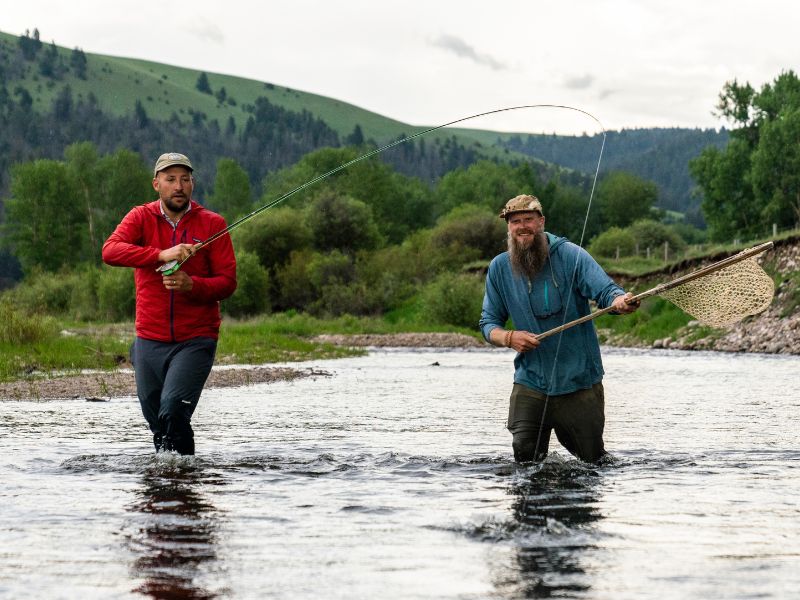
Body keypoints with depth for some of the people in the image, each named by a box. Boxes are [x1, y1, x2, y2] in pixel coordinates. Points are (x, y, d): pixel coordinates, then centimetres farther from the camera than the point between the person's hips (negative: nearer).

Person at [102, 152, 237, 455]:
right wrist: (161, 255, -31)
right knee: (154, 418, 13)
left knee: (173, 410, -22)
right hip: (150, 341, 3)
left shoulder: (212, 224, -1)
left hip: (196, 340, -2)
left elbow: (228, 282, -3)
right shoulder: (141, 217, 2)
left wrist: (192, 285, -24)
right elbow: (109, 251, -17)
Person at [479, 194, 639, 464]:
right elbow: (488, 323, 8)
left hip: (579, 383, -2)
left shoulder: (570, 255, -8)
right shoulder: (499, 268, 2)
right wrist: (508, 337, -15)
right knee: (525, 459, -1)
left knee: (592, 460, 8)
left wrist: (620, 301, -43)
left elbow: (606, 290, -19)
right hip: (530, 383, 2)